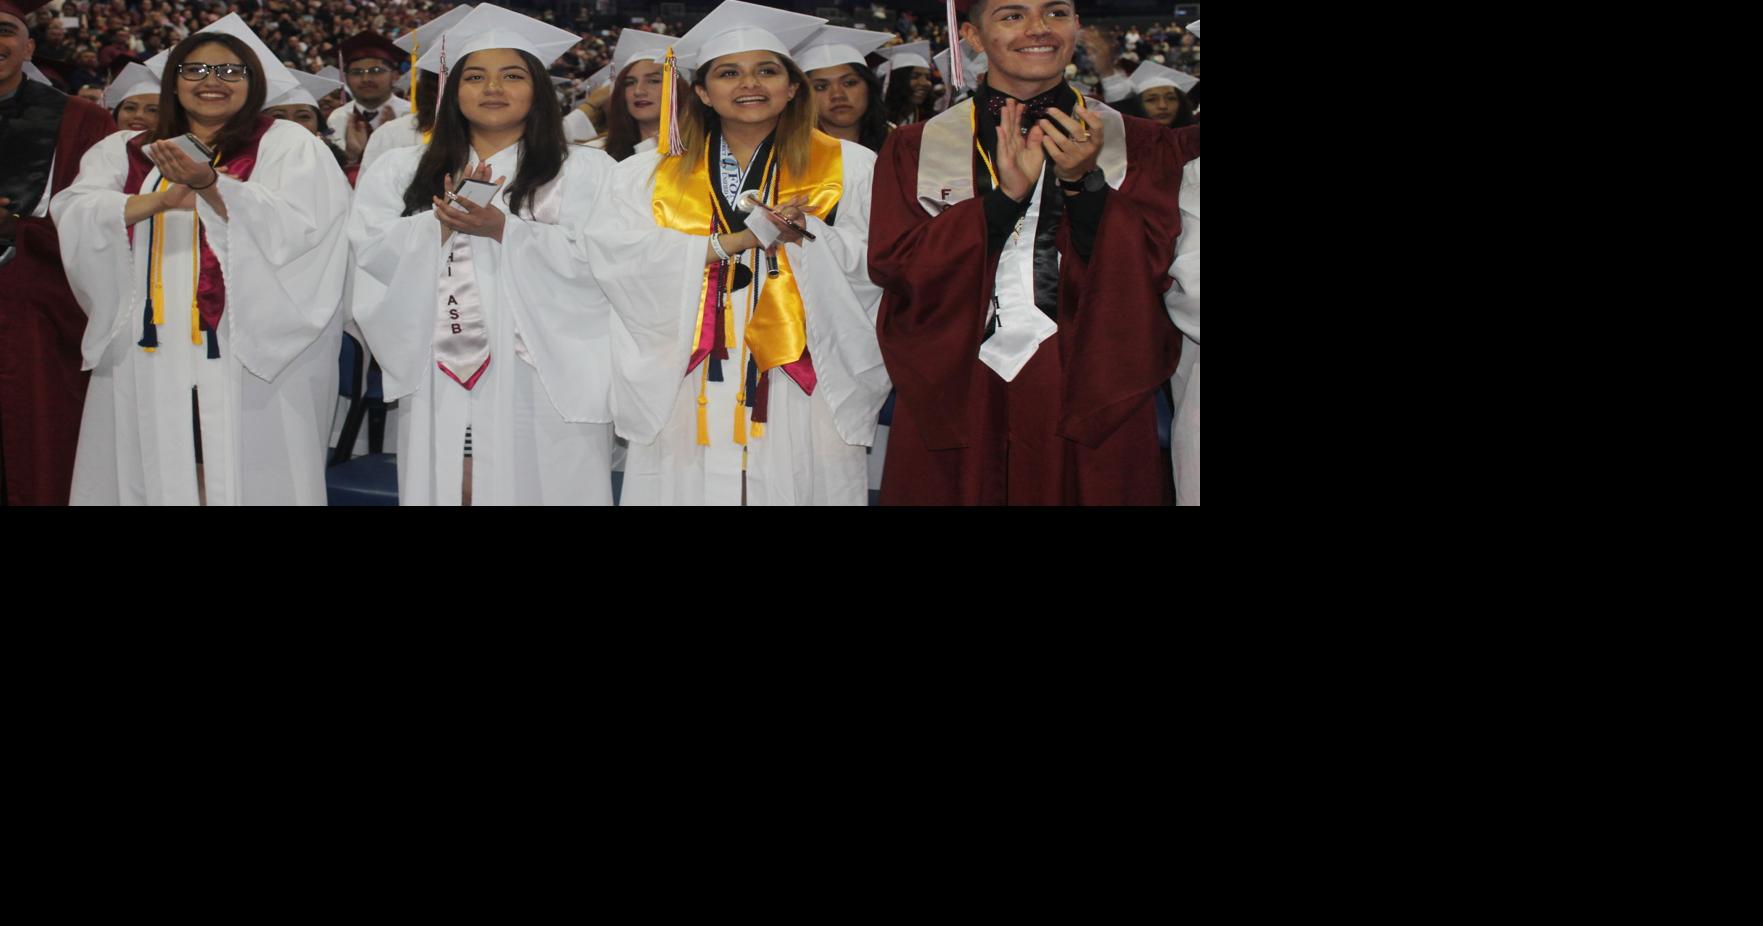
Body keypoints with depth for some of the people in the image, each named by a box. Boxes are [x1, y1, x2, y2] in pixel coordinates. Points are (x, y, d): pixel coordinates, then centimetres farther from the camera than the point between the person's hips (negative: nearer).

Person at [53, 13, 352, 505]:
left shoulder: (287, 145, 5)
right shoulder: (124, 152, 16)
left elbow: (298, 224, -10)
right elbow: (73, 215, 3)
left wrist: (210, 183, -22)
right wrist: (162, 199, -12)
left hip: (251, 356, -3)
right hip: (148, 358, 3)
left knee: (249, 481, -5)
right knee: (150, 476, 1)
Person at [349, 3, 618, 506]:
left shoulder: (585, 171, 5)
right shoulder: (402, 171, 15)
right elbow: (372, 253, 4)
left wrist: (504, 230, -16)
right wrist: (441, 218, -11)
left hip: (544, 384, -3)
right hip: (439, 386, 3)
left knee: (536, 487, -4)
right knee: (441, 487, 3)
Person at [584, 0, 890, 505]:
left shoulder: (851, 168, 9)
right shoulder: (649, 175, 11)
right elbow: (618, 261, -3)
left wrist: (807, 232, -17)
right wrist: (728, 243, -13)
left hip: (801, 404, -1)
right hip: (687, 402, 1)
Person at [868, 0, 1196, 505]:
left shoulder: (1138, 144, 6)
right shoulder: (916, 148, 6)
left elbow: (1157, 269, -5)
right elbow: (894, 266, -6)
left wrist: (1083, 183, -18)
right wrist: (1006, 196, -16)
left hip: (1090, 405, 0)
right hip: (957, 402, 0)